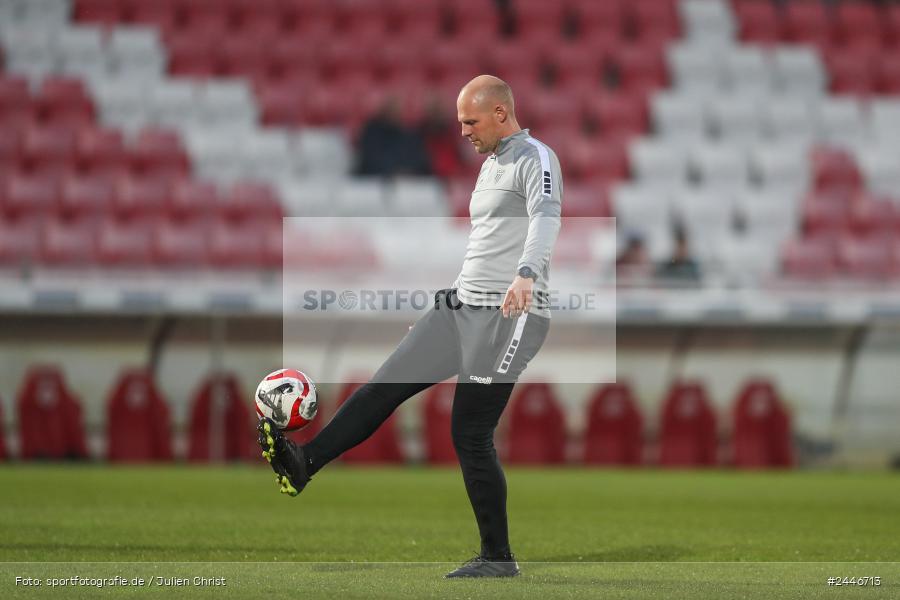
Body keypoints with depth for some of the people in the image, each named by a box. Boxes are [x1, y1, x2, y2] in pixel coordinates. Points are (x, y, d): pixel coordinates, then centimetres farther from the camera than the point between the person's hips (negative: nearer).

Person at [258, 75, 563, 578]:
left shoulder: (535, 159, -11)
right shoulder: (491, 164, 19)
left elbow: (545, 218, -31)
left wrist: (525, 275, -49)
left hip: (510, 314, -9)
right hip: (463, 305, 9)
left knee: (471, 434, -8)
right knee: (385, 386, 0)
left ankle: (499, 558, 1)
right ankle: (302, 464, -3)